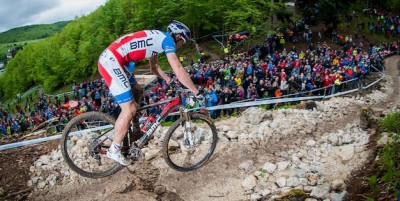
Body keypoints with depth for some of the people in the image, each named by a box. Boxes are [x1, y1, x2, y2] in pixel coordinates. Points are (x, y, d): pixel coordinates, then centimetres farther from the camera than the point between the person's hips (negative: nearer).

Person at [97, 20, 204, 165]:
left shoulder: (157, 38, 23)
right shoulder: (167, 39, -4)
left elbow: (154, 68, 31)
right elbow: (179, 70, -11)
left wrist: (170, 81, 27)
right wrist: (196, 92, -7)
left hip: (111, 60, 10)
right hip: (111, 61, -10)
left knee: (137, 93, 24)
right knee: (129, 109, -9)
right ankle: (114, 150, 5)